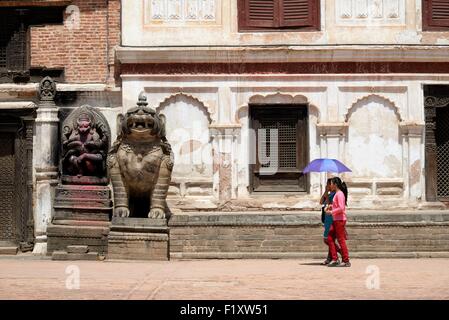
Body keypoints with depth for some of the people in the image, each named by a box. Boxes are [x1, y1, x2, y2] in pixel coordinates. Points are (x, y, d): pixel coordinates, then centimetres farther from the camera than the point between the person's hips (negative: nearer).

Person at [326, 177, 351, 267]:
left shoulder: (339, 194, -14)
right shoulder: (337, 194, 16)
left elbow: (341, 208, -22)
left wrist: (332, 212, -14)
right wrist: (331, 207, 10)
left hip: (340, 220, -10)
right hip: (336, 220, 10)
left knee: (341, 240, -5)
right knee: (330, 238, 8)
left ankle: (346, 261, -1)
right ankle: (334, 259, 9)